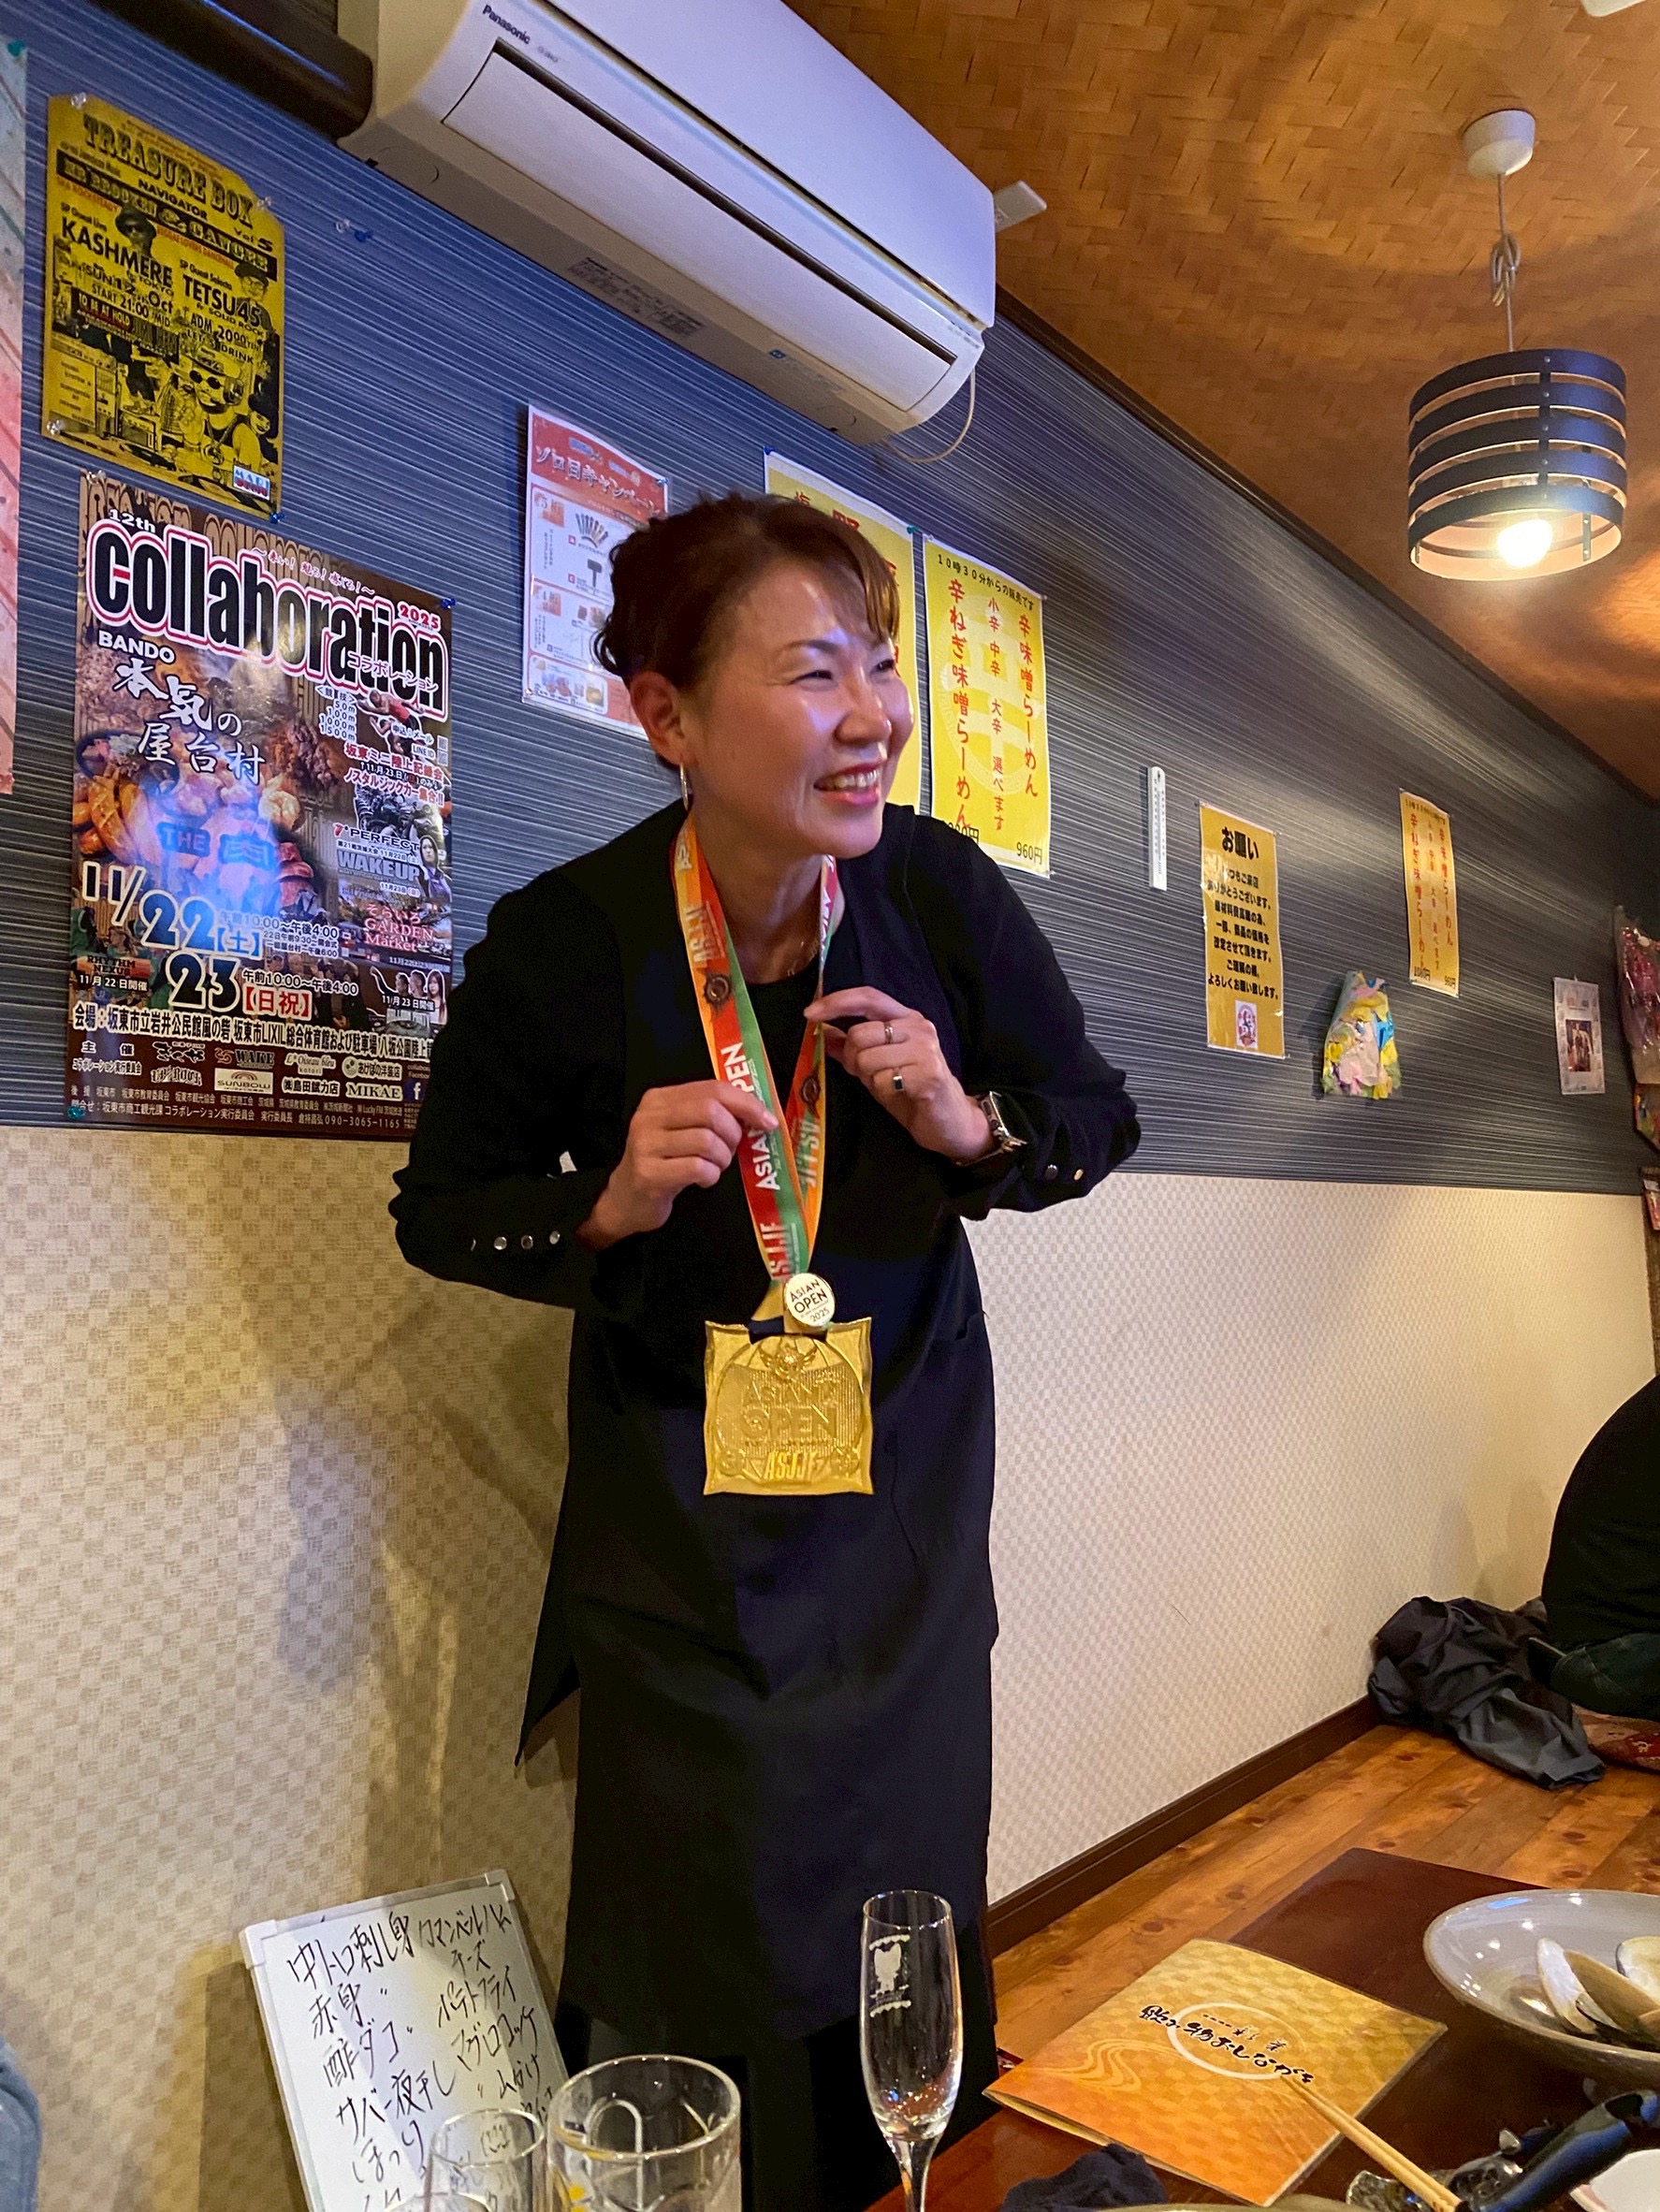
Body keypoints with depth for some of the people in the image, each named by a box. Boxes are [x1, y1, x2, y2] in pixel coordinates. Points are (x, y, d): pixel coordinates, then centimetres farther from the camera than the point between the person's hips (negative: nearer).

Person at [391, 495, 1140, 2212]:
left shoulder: (942, 894, -12)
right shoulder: (563, 942, -17)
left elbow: (1097, 1116, 1)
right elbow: (440, 1204, -3)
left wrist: (969, 1123, -20)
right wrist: (610, 1202, -23)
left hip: (907, 1476, 2)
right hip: (674, 1513, -2)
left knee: (909, 1907, 16)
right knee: (693, 1957, 9)